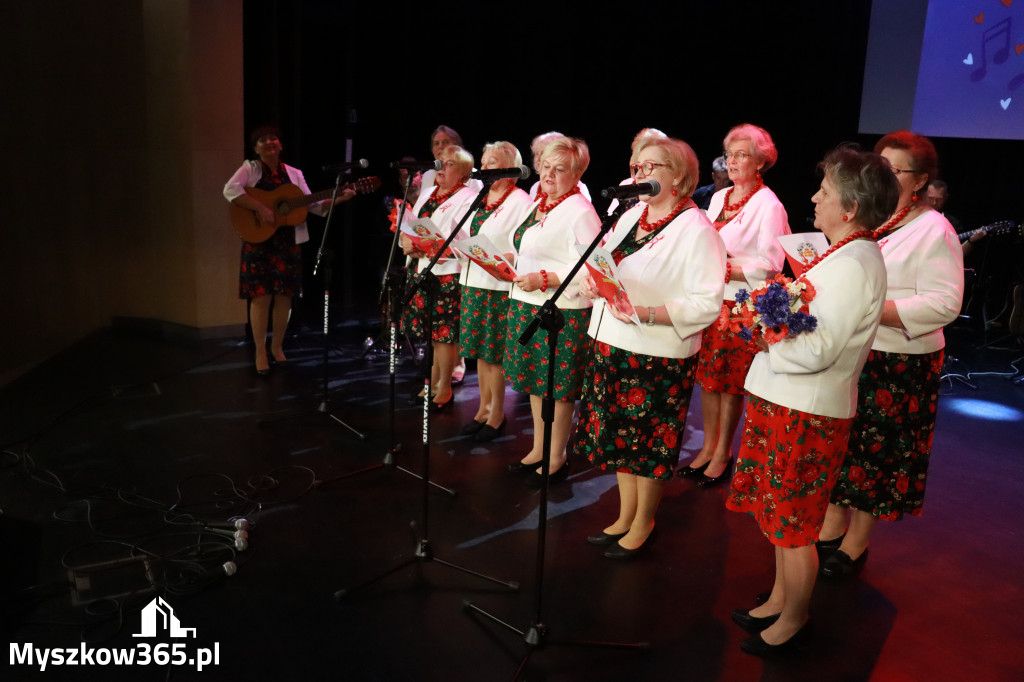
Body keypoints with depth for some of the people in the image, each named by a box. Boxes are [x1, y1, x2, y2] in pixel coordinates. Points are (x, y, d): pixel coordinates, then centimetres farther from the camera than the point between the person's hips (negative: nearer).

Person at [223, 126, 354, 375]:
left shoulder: (294, 174, 10)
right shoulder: (250, 168, 0)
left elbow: (314, 205, 8)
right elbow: (230, 190, -18)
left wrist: (339, 199, -6)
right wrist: (261, 208, -25)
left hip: (288, 242, 4)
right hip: (258, 241, -3)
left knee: (284, 296, 6)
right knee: (261, 296, -5)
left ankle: (277, 347, 22)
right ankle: (260, 352, 7)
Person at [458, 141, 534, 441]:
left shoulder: (521, 202, -8)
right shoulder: (480, 199, 16)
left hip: (500, 287, -7)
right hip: (474, 284, 8)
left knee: (494, 353, 0)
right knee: (479, 350, 13)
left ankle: (497, 415, 13)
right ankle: (483, 409, 25)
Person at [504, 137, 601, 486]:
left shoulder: (581, 212, -13)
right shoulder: (539, 205, 15)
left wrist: (543, 280, -26)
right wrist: (511, 267, 12)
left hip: (562, 313, -9)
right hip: (527, 307, 9)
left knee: (558, 388, 1)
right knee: (535, 380, 17)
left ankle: (557, 458, 17)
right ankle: (538, 450, 31)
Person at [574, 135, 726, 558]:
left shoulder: (696, 230, -13)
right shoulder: (631, 215, 10)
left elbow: (707, 304, -19)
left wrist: (647, 313, -29)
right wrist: (590, 282, -1)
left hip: (659, 356, -7)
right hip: (612, 345, 7)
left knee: (649, 444, 8)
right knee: (619, 437, 17)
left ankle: (642, 523, 28)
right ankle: (625, 517, 35)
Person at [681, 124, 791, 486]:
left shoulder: (768, 206, -9)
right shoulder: (719, 198, 13)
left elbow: (770, 265, -14)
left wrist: (725, 269, -19)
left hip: (743, 305, -6)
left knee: (731, 382, 3)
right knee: (707, 377, 10)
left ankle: (722, 454, 18)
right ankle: (708, 448, 24)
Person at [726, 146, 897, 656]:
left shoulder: (853, 265, -21)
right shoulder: (844, 255, 11)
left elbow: (818, 349, -26)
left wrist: (768, 342, -13)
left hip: (808, 412, -10)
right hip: (788, 402, 10)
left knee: (793, 524, 6)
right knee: (782, 514, 21)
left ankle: (793, 621, 24)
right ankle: (779, 600, 38)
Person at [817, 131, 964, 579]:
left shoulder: (934, 231, -10)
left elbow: (944, 304, -20)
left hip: (897, 364, -6)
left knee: (876, 452, 5)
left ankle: (855, 546, 20)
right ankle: (830, 529, 28)